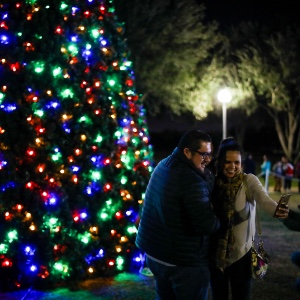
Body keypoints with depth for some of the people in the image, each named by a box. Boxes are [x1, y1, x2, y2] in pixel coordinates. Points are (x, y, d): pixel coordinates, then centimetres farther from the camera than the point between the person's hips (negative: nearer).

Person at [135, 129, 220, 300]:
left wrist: (207, 175, -4)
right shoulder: (193, 181, -25)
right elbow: (206, 225, -27)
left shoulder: (164, 165, 5)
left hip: (154, 252, 9)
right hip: (184, 260, -9)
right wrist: (219, 220, -8)